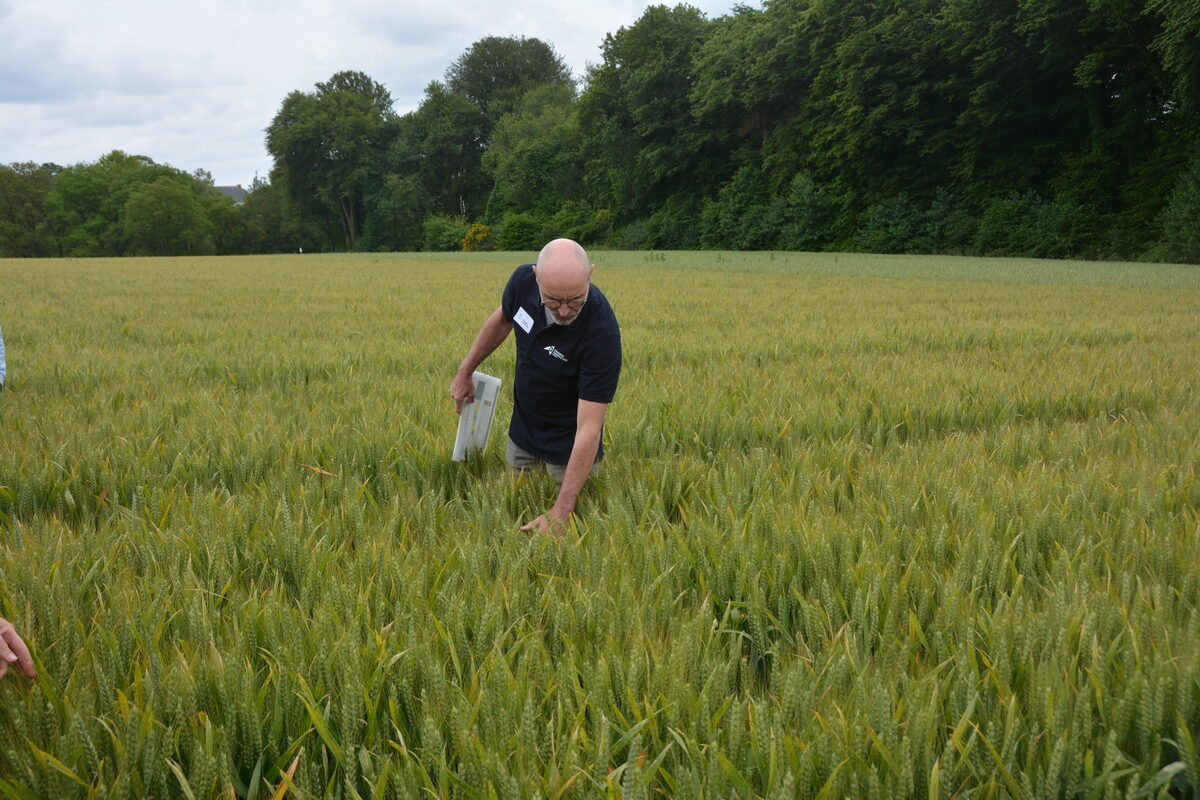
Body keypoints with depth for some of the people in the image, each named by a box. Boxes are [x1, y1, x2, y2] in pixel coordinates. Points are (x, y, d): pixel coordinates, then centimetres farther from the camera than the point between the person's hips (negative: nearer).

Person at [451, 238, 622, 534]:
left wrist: (561, 512, -38)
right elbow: (502, 320, 6)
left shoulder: (601, 332, -35)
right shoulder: (523, 280, -20)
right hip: (521, 434, 5)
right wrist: (465, 371, 15)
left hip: (568, 450, -5)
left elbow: (589, 428, -35)